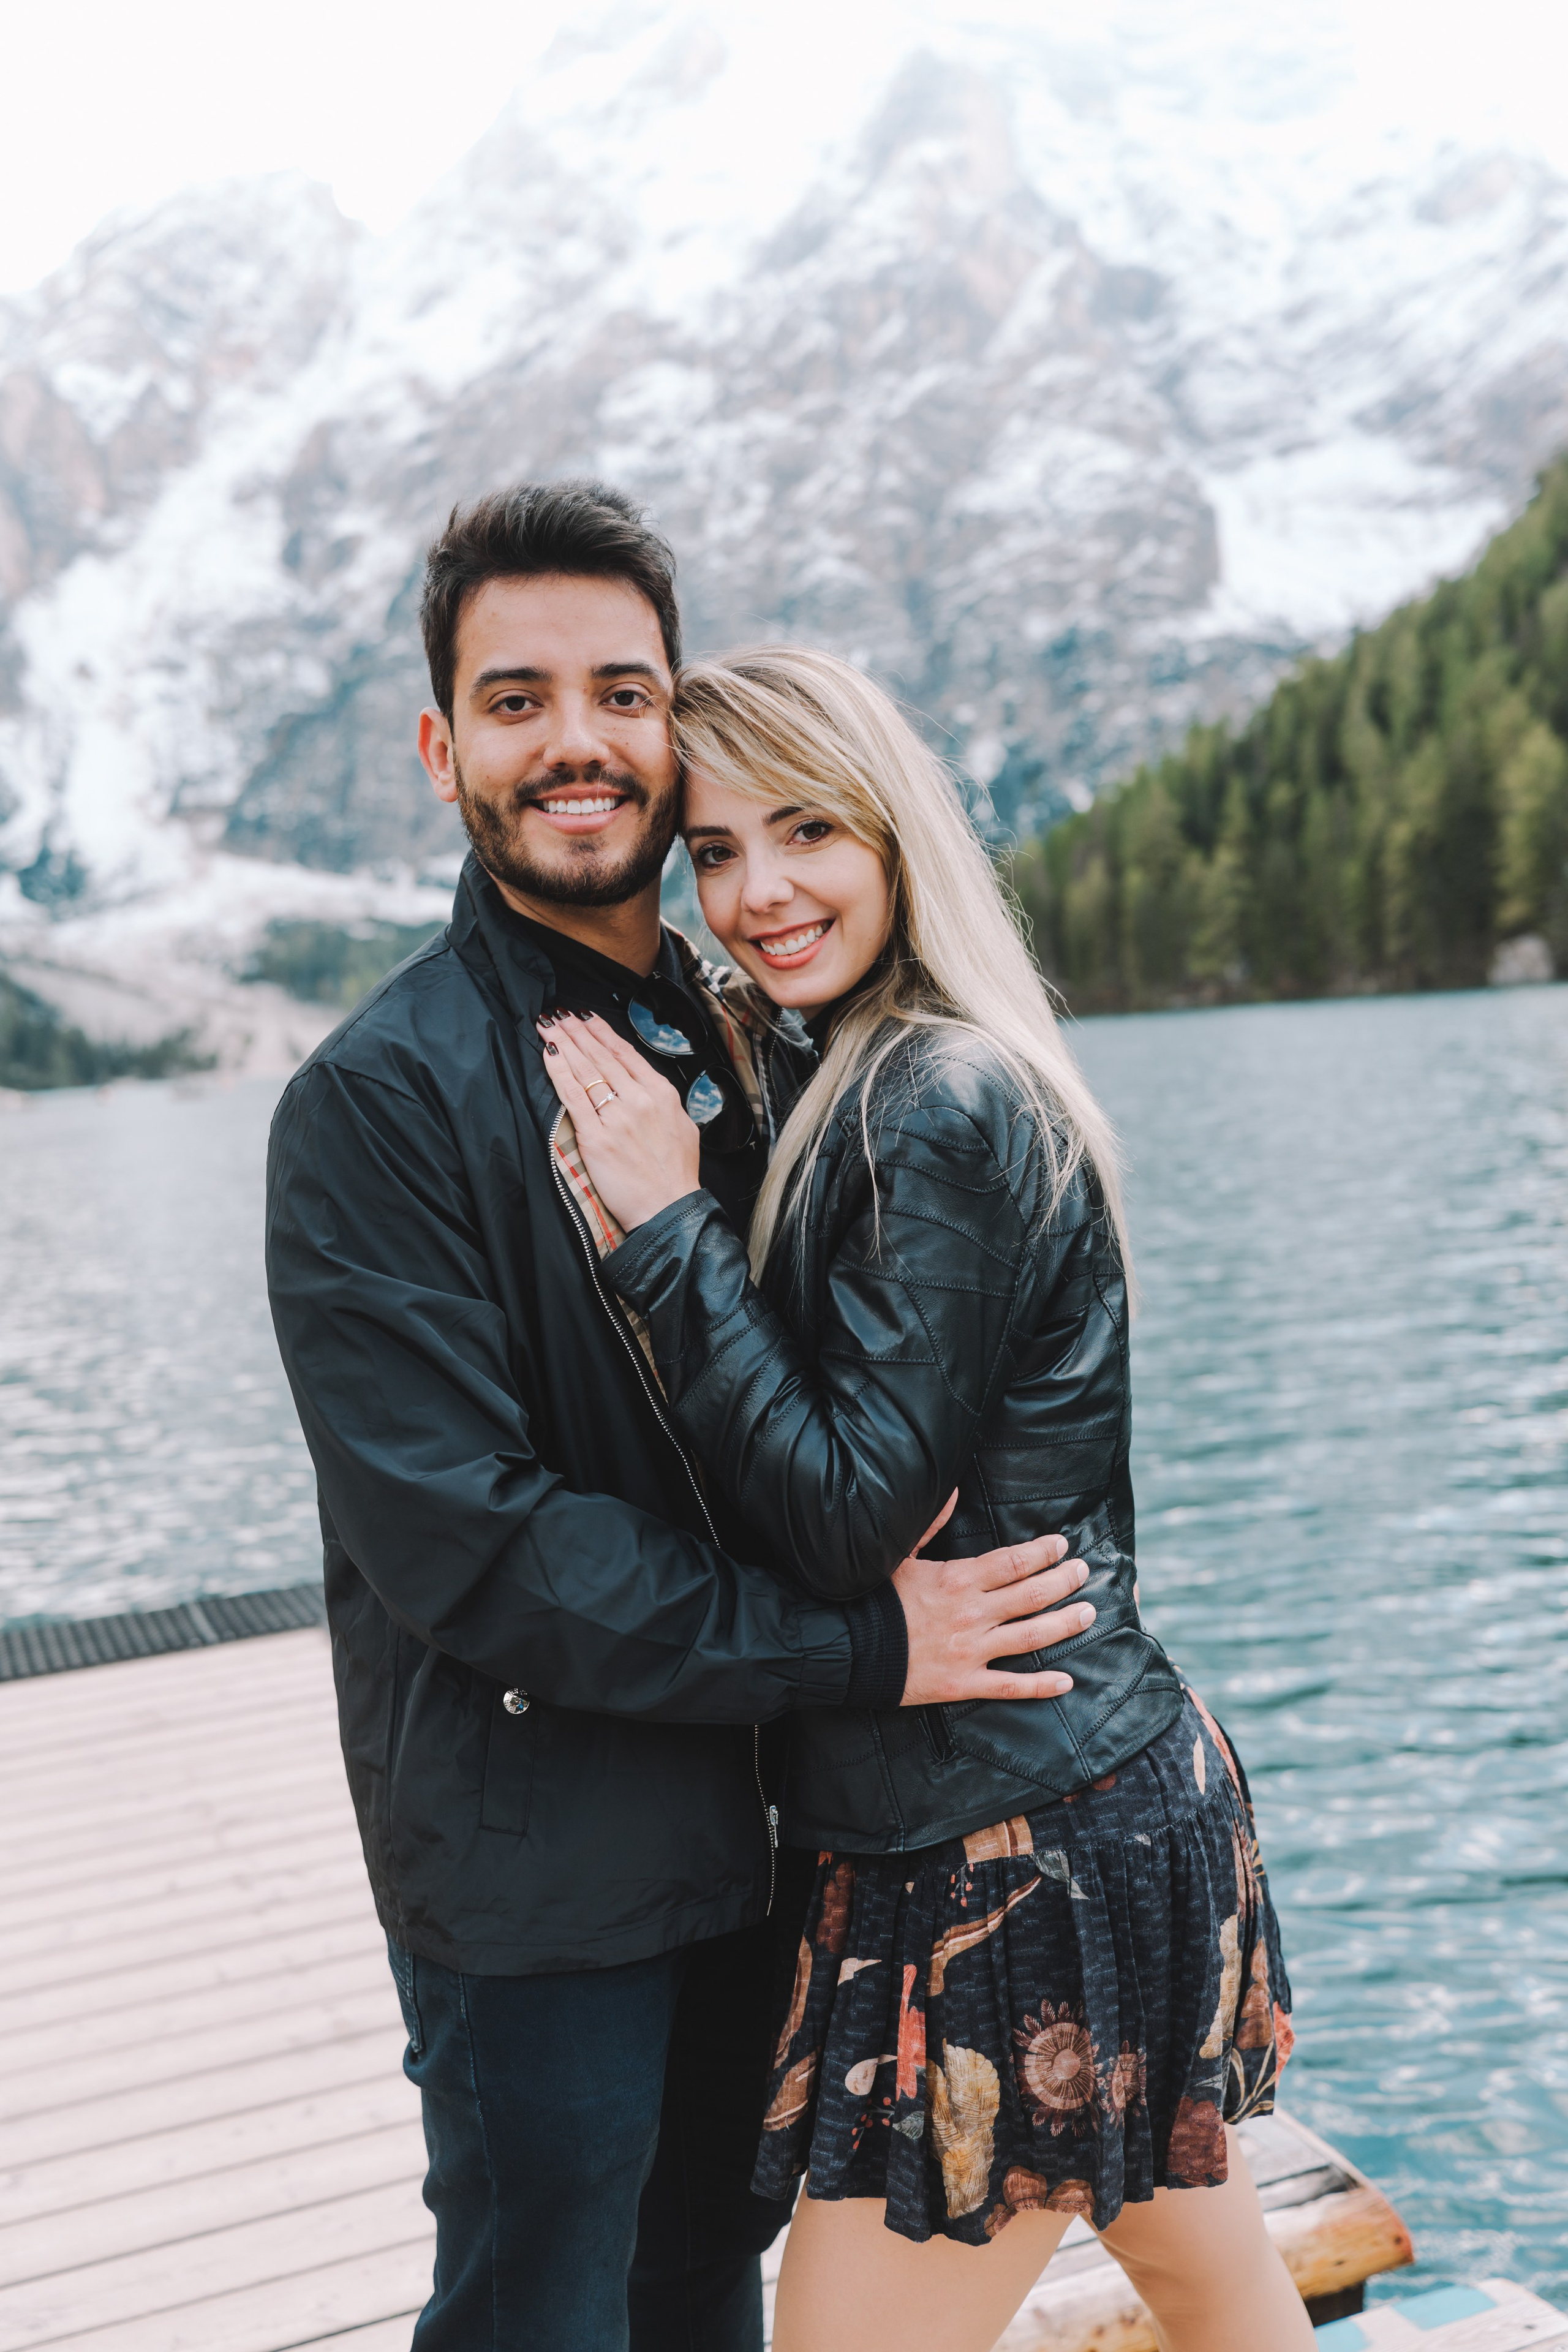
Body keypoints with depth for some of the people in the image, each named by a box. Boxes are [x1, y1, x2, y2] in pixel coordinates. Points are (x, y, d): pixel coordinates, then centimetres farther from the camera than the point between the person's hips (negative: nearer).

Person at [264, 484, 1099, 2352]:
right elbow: (460, 1541, -22)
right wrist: (861, 1648, -22)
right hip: (535, 1864, -6)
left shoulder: (734, 1045, 6)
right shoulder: (380, 1096, -16)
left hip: (744, 1822, 7)